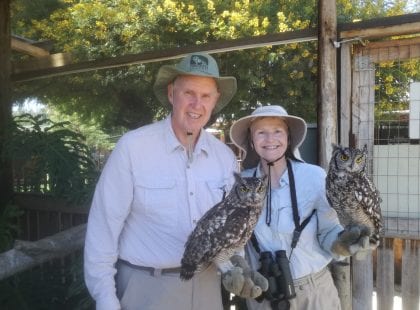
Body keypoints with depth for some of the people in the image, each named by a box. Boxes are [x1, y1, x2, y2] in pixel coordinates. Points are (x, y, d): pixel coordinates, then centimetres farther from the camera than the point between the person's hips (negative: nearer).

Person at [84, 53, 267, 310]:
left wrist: (231, 268, -6)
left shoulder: (226, 157, -2)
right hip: (146, 287, -4)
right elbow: (104, 226, -13)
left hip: (206, 284, 4)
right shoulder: (133, 146, -16)